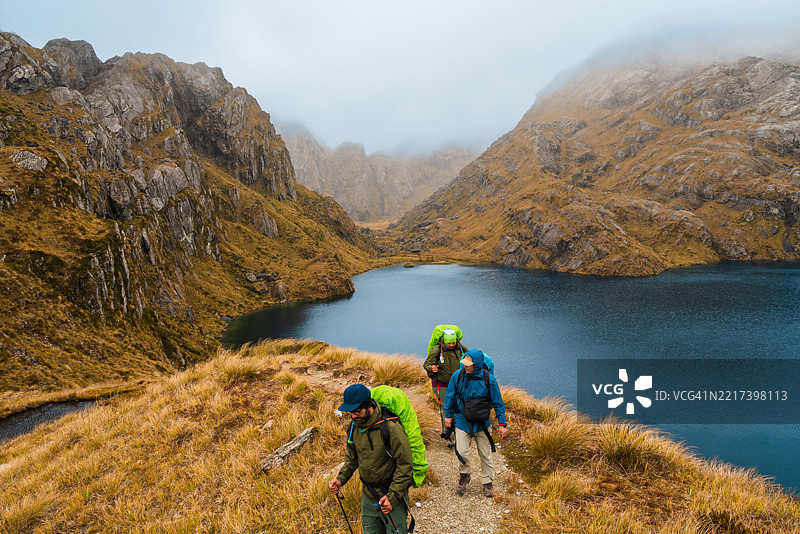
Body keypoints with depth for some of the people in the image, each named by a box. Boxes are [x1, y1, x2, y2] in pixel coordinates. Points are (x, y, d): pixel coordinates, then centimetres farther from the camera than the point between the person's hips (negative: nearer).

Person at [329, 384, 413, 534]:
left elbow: (405, 465, -19)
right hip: (368, 498, 6)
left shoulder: (391, 428, -25)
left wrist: (393, 496, -21)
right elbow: (352, 457, 12)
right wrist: (341, 479, -2)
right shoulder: (354, 427, -4)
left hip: (392, 495, -6)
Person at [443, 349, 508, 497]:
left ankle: (487, 482, 31)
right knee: (462, 453, -7)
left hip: (482, 423, 0)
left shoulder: (489, 379, -13)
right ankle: (464, 476, 23)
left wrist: (502, 424, -1)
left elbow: (498, 402, -3)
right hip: (462, 421, 0)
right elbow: (450, 396, 5)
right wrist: (448, 415, 10)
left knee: (485, 454, 10)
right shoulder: (458, 375, -11)